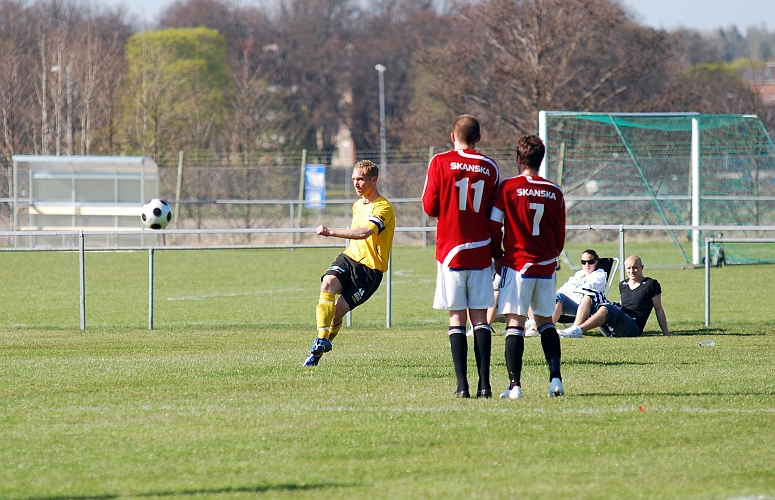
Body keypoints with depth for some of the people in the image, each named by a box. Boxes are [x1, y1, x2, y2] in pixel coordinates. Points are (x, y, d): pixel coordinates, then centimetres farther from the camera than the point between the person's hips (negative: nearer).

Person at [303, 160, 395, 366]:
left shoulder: (383, 208, -13)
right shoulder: (358, 205, 16)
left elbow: (364, 232, -31)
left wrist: (331, 232, -37)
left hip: (370, 268, -6)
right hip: (349, 257, 6)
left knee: (338, 310, -13)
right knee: (327, 284, -26)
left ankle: (319, 350, 9)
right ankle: (321, 340, -33)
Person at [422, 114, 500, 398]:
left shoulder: (440, 163, -4)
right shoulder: (490, 168, 2)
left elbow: (429, 207, -3)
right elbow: (494, 213, 6)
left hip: (450, 248, -1)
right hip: (480, 251, 1)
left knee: (457, 318, 1)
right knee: (480, 316, 4)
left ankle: (462, 385, -5)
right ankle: (484, 384, -3)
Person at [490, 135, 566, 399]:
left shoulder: (508, 188, -6)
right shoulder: (554, 192, 4)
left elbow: (494, 226, -5)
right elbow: (560, 235, 10)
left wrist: (498, 257, 9)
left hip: (517, 264, -4)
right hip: (546, 267, 4)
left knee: (514, 322, -3)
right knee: (545, 321, 16)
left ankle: (515, 384, -10)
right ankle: (555, 377, 5)